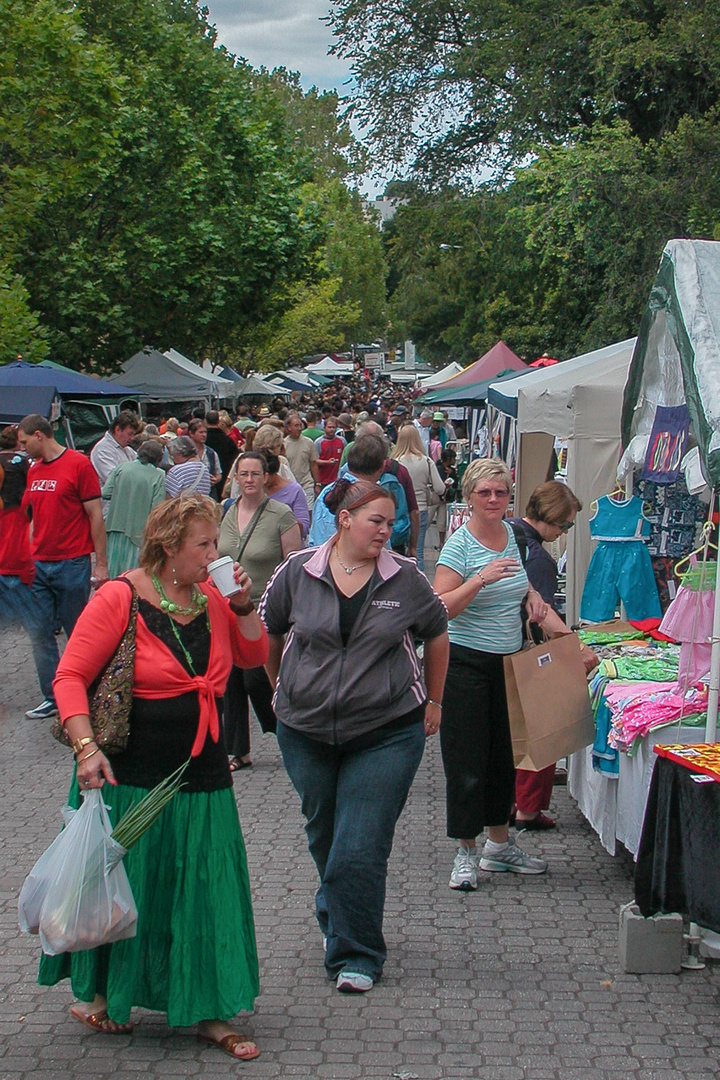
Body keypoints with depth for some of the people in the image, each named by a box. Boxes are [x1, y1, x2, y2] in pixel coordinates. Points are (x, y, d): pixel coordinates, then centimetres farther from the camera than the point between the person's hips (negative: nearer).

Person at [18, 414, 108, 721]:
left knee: (79, 634, 4)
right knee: (40, 633, 4)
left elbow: (96, 515, -8)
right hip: (38, 566, 6)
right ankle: (53, 698, 13)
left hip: (71, 565, -6)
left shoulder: (78, 464, -8)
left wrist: (101, 564, -10)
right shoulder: (33, 471, 12)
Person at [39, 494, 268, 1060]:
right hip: (131, 776, -5)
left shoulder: (211, 595, 4)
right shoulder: (119, 599, -13)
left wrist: (243, 606, -2)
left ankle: (208, 1012, 17)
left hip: (203, 775, 5)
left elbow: (253, 655, 15)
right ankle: (94, 993, 30)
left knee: (206, 890, 7)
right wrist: (88, 748, -24)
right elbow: (70, 678, -14)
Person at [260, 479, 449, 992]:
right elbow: (268, 632, 11)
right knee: (324, 839, 17)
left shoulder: (405, 579, -3)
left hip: (387, 732, -2)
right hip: (307, 732, 2)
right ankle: (336, 913, 43)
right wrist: (286, 689, 17)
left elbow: (437, 636, 12)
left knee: (360, 850, -7)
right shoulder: (297, 573, -3)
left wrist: (433, 702, 14)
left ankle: (356, 954, 6)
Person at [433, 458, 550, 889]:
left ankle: (499, 845, 27)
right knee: (467, 758, -2)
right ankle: (466, 853, 9)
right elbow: (440, 608, -20)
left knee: (505, 753, 14)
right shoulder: (460, 543, -13)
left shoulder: (511, 533, 6)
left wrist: (531, 593, 5)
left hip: (509, 660, 7)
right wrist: (481, 580, -31)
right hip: (467, 662, -7)